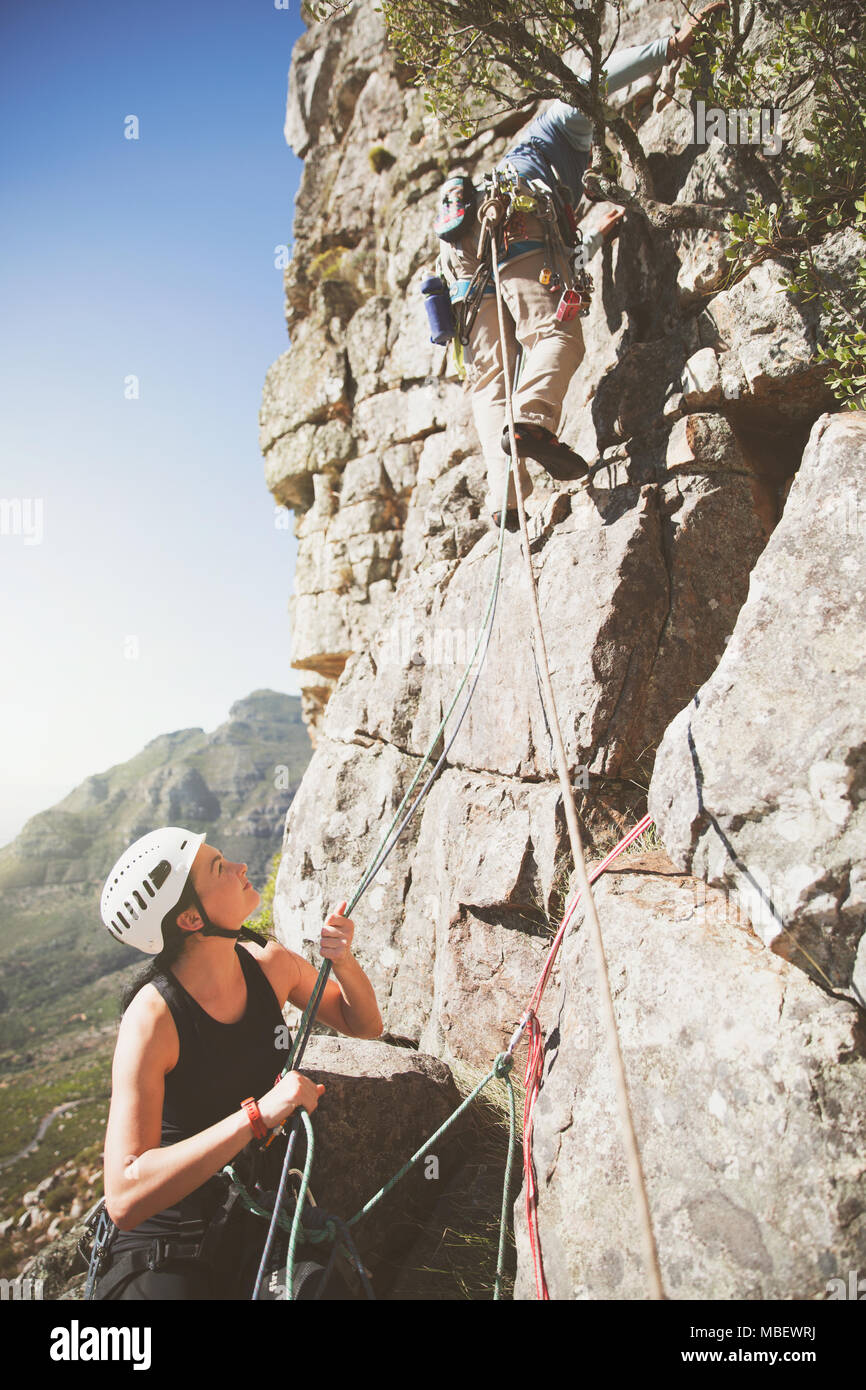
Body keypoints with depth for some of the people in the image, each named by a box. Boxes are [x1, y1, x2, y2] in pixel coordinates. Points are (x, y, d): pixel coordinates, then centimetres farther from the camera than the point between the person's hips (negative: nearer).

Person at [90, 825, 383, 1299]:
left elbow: (364, 1024, 6)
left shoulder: (270, 964, -9)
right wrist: (258, 1114, -35)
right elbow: (124, 1197, -29)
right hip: (164, 1250, -4)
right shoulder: (153, 1017, -23)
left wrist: (343, 963, -14)